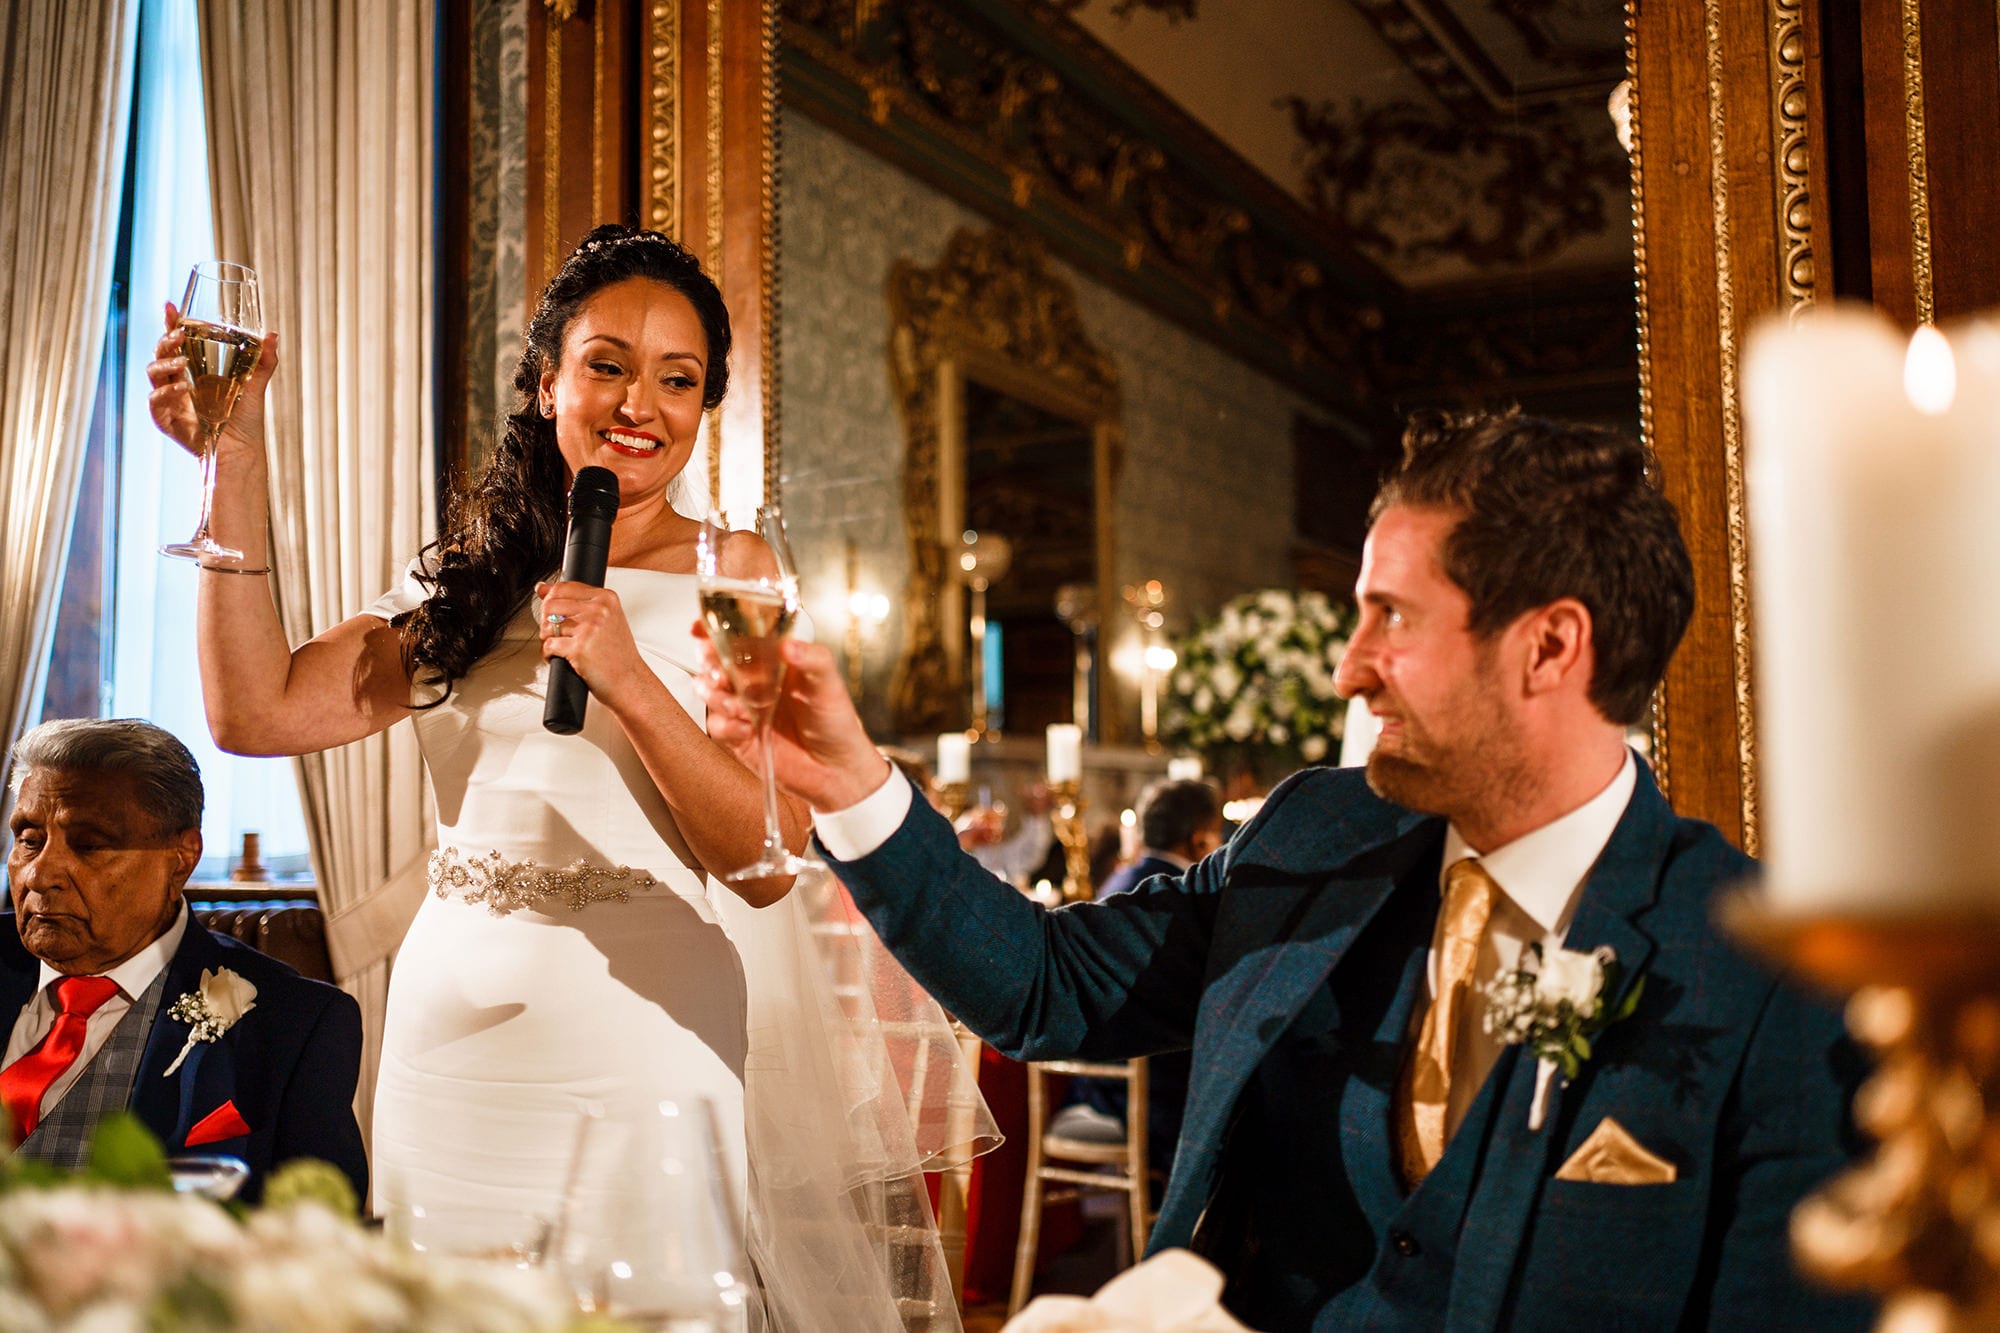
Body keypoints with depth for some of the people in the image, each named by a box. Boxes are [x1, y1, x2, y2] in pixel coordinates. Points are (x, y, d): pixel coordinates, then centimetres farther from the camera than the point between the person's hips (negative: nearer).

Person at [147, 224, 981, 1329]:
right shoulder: (468, 578, 8)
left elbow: (768, 860, -9)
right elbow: (257, 712, -2)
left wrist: (628, 681, -21)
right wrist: (235, 464, -3)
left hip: (647, 1057, -3)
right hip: (452, 1058, 4)